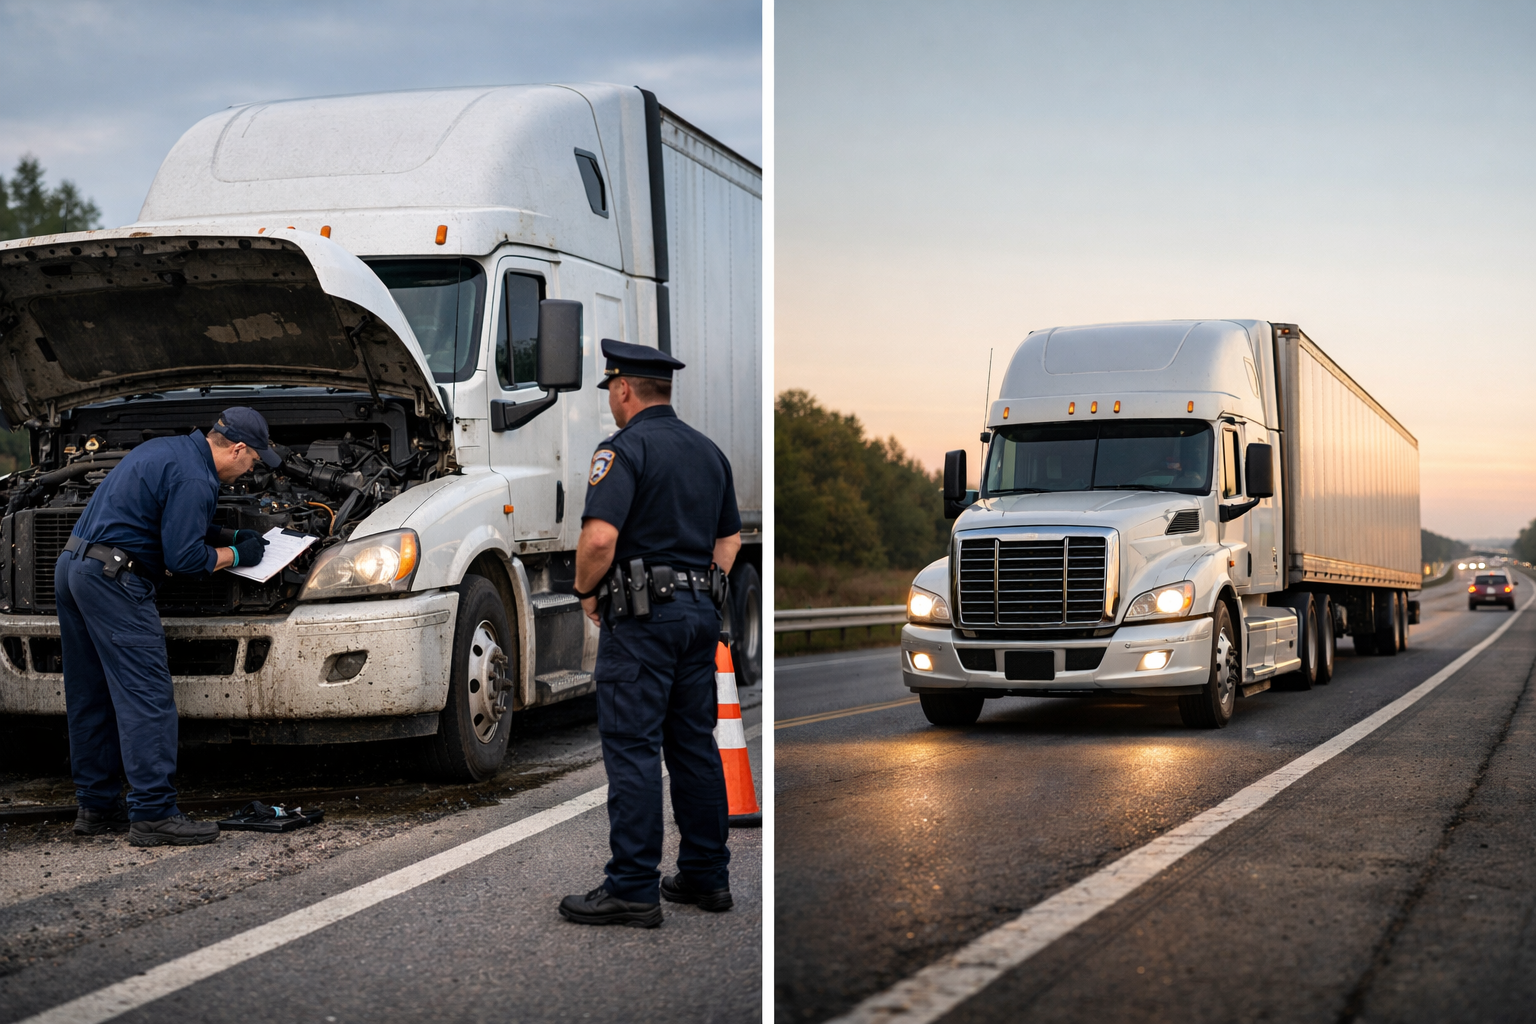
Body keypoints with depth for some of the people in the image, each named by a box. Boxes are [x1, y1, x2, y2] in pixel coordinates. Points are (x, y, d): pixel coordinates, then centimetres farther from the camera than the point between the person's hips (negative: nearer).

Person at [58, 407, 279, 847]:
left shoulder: (167, 450, 17)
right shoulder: (194, 480, -14)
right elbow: (183, 558, -17)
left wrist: (227, 535, 23)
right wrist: (236, 555, -2)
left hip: (72, 564, 11)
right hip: (113, 580, -11)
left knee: (91, 696, 14)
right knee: (146, 695, -8)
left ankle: (96, 806, 21)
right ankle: (153, 814, -9)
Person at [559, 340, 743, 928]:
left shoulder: (625, 448, -11)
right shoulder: (708, 451, 15)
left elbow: (600, 537, -23)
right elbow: (730, 539, 20)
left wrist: (586, 591, -7)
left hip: (642, 615, -8)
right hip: (701, 613, 8)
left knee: (632, 749, -5)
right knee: (695, 743, 13)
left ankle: (633, 890, -5)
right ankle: (707, 875, 19)